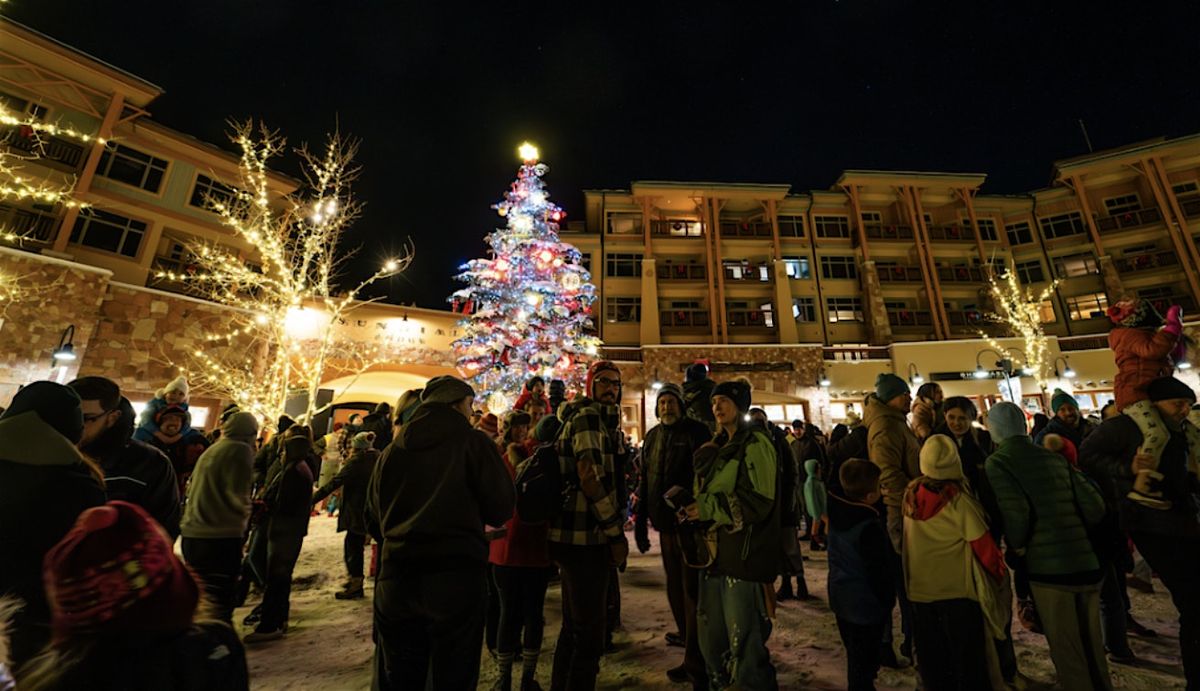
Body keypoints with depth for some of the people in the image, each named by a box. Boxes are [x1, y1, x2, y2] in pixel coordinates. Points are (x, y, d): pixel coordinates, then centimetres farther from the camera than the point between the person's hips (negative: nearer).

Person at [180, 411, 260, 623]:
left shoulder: (210, 450, 12)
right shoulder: (241, 450, -13)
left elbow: (193, 488, 19)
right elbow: (237, 494, -19)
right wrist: (245, 514, 2)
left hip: (192, 533, 8)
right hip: (222, 536, -8)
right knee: (220, 598, 3)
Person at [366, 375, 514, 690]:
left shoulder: (391, 450, 7)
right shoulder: (473, 442, -7)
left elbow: (374, 522, 14)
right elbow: (502, 509, -8)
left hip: (396, 580, 5)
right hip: (457, 579, -4)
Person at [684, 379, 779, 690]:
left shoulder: (756, 444, -9)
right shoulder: (718, 447, 15)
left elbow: (757, 501, -17)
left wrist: (708, 508, -16)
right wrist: (688, 501, 7)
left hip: (743, 555, -8)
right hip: (715, 551, 8)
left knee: (745, 641, 0)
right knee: (711, 637, 17)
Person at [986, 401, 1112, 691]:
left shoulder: (997, 462, -11)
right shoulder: (1055, 458, 7)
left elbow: (1016, 514, -20)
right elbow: (1095, 506, 5)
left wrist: (1016, 546, -1)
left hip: (1048, 568, -6)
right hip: (1087, 563, 6)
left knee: (1067, 653, 10)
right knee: (1093, 647, 22)